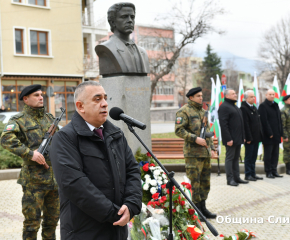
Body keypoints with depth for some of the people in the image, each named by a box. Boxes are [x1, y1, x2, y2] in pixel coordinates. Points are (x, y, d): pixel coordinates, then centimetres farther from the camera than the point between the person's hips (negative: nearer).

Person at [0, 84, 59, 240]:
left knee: (52, 218, 17)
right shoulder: (19, 120, -6)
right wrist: (30, 153, -26)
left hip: (55, 177, 6)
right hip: (34, 179, -6)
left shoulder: (49, 118, 14)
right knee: (32, 221, 3)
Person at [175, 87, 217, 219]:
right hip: (193, 153, -8)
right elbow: (179, 130, -16)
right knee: (194, 183, -5)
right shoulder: (184, 111, -7)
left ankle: (202, 208, 24)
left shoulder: (202, 111, 18)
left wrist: (211, 147, 17)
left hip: (205, 153, 8)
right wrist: (195, 139, -21)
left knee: (205, 182, 13)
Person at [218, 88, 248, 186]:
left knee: (236, 158, 13)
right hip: (231, 139, -9)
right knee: (230, 157, -4)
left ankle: (236, 177, 19)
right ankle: (230, 179, 1)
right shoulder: (224, 107, -12)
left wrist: (243, 137, 18)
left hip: (238, 138, 9)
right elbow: (223, 124, -19)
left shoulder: (234, 106, 19)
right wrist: (228, 139, -23)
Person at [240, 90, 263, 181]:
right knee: (249, 156, 0)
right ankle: (248, 175, 7)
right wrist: (248, 138, -19)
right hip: (250, 138, -8)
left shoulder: (254, 108, 16)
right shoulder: (243, 108, -13)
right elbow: (245, 125, -17)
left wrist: (260, 135, 14)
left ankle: (253, 174, 20)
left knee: (253, 157, 13)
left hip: (256, 137, 8)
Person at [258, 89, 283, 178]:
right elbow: (264, 121, -13)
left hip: (276, 135, 7)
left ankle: (274, 171, 16)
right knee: (268, 154, 0)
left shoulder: (276, 105, 17)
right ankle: (268, 172, 7)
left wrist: (281, 132, 9)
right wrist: (270, 133, -16)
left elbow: (279, 120, 17)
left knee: (275, 154, 9)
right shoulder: (263, 106, -6)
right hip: (268, 136, -7)